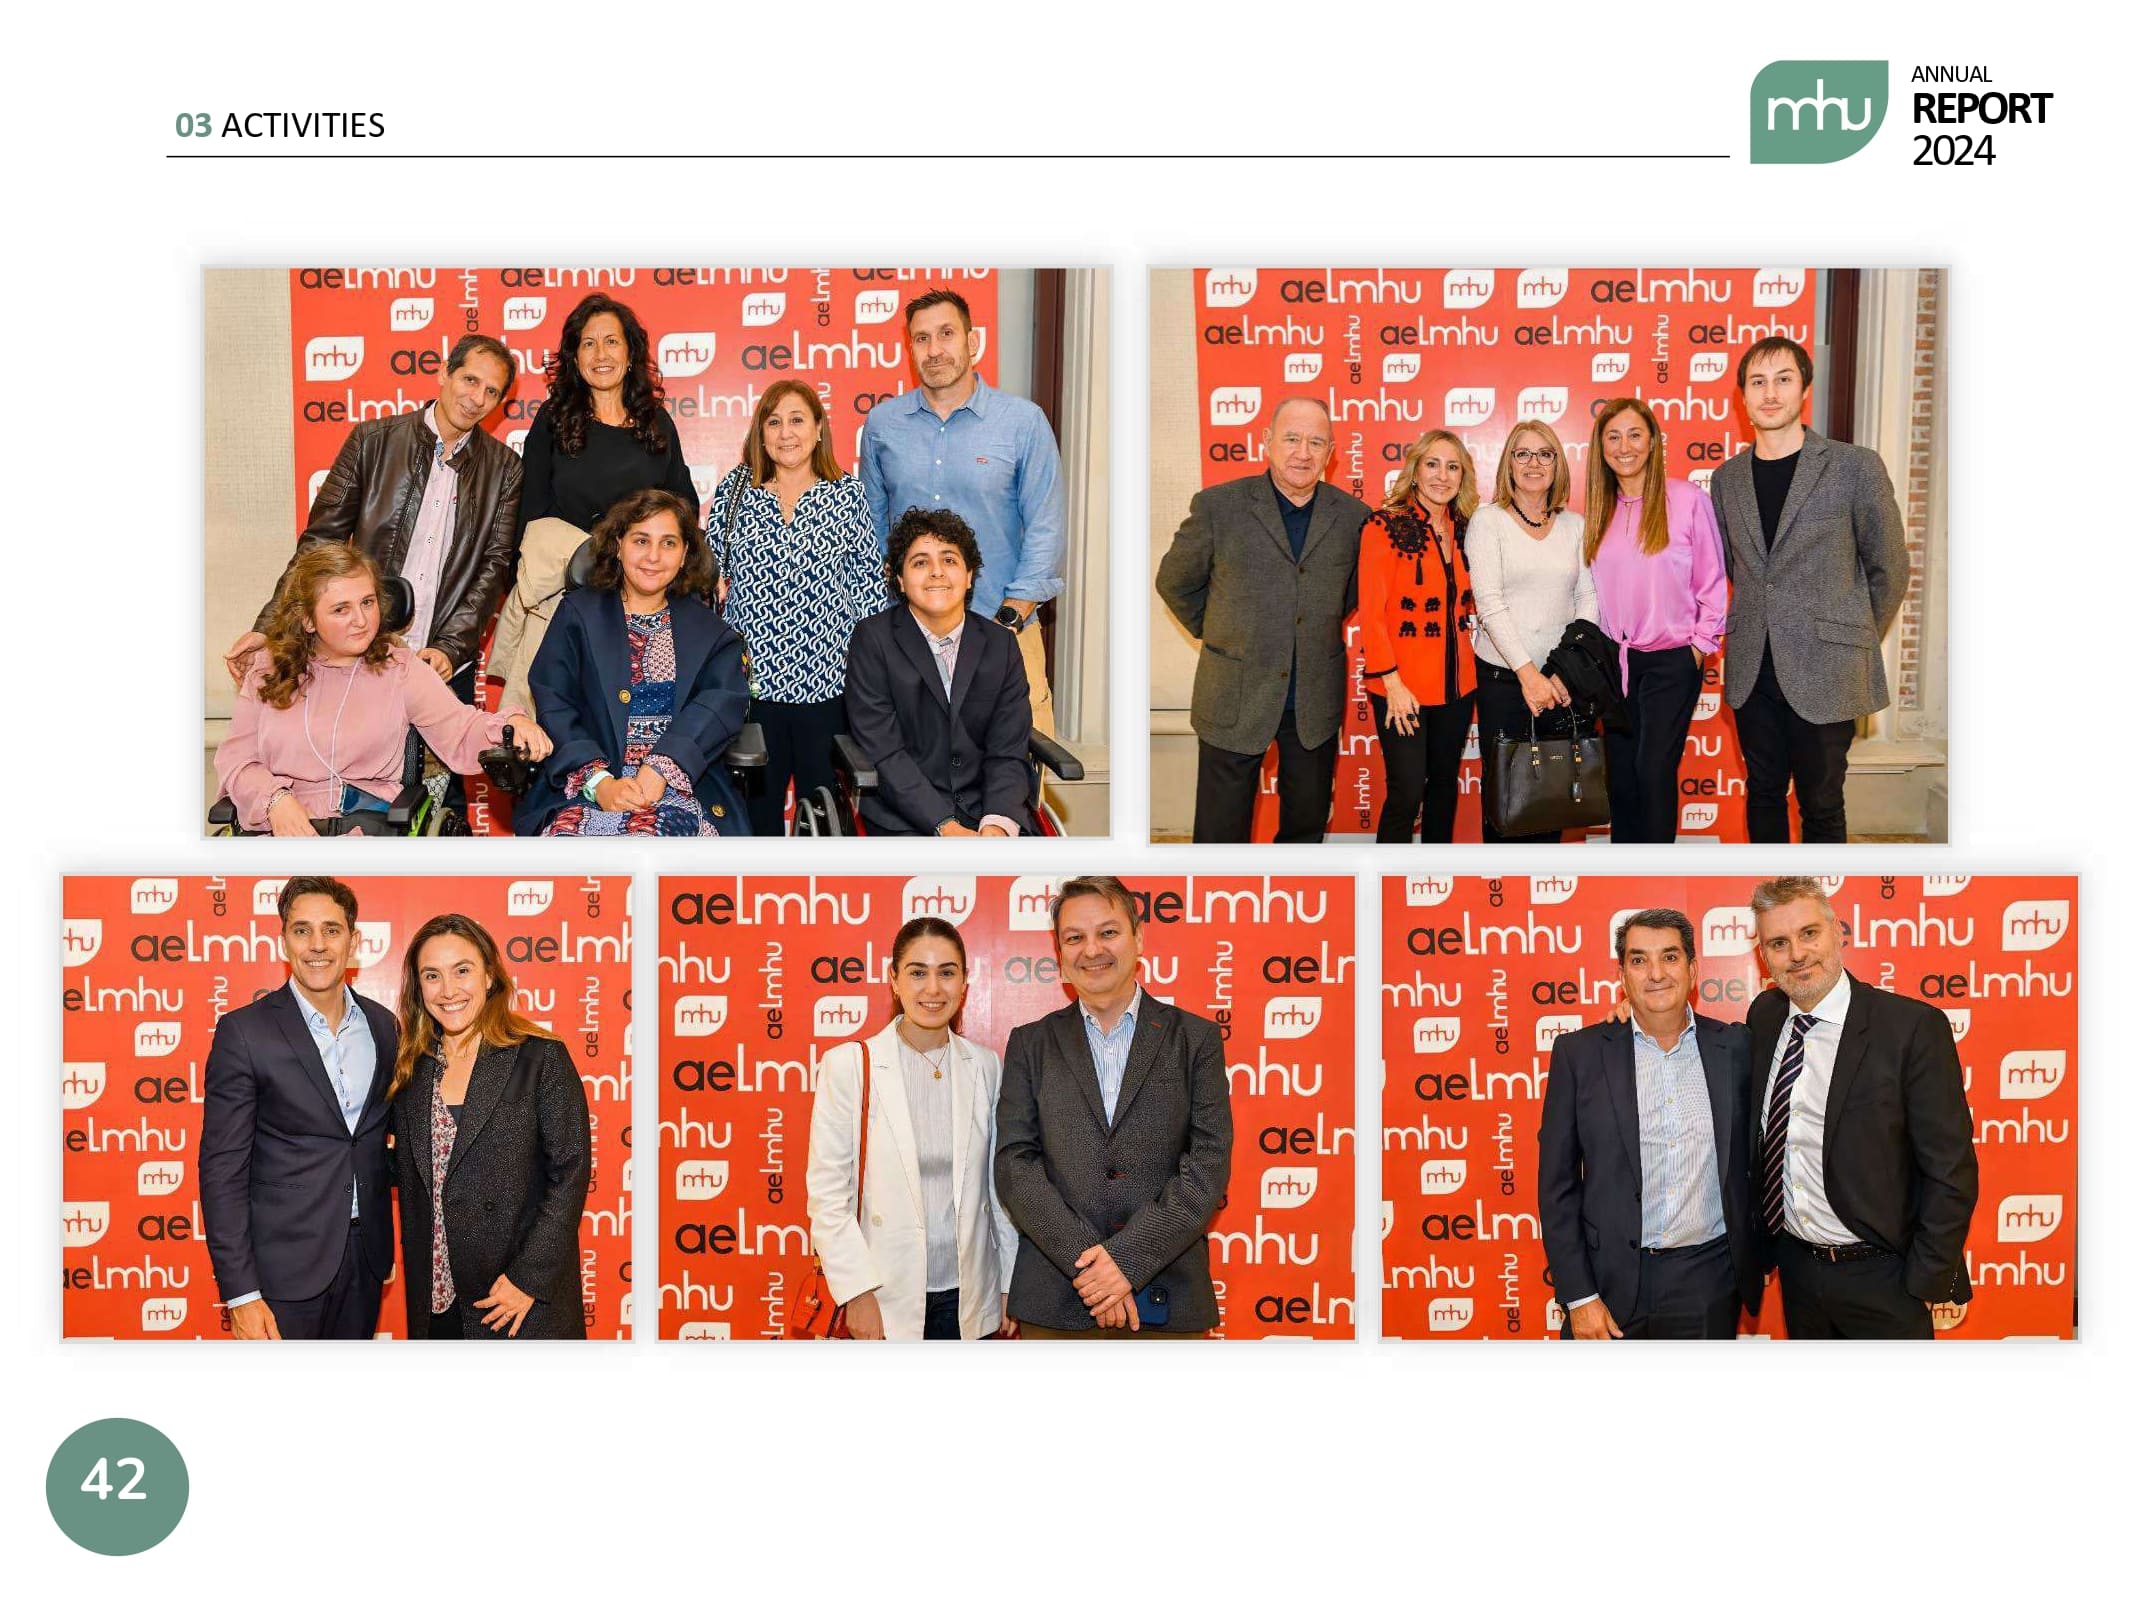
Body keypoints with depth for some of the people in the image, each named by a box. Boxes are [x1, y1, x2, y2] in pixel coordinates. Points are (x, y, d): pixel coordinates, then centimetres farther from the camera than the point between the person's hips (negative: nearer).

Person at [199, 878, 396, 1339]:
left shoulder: (381, 1025, 5)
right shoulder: (245, 1032, -10)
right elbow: (222, 1168, -11)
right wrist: (240, 1294, -15)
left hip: (365, 1256, 5)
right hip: (285, 1265, -5)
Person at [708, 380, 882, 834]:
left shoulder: (847, 494, 4)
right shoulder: (734, 490, 7)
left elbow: (869, 583, 5)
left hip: (826, 677, -1)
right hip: (750, 677, 1)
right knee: (757, 801, 7)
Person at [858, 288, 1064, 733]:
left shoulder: (1024, 421, -1)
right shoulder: (881, 424, 7)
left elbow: (1046, 528, -2)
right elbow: (871, 525, 14)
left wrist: (1009, 620, -8)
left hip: (1004, 632, -2)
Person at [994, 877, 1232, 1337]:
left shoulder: (1195, 1038, 5)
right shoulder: (1030, 1044, 8)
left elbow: (1210, 1164, -3)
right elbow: (1015, 1165, -1)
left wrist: (1129, 1258, -14)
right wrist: (1085, 1261, -13)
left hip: (1168, 1301, -1)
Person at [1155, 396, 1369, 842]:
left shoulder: (1352, 516, 0)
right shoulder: (1217, 507, -8)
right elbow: (1175, 583, 5)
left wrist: (1321, 631, 12)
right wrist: (1217, 635, 8)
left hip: (1316, 705, 3)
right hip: (1234, 701, -3)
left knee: (1307, 826, 15)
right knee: (1221, 833, 3)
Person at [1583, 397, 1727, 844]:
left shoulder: (1686, 499, -8)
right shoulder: (1599, 509, 8)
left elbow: (1713, 580, -4)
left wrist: (1701, 644, -5)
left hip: (1672, 660, -5)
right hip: (1615, 659, 5)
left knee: (1654, 770, -9)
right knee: (1620, 772, 8)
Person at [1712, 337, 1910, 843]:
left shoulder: (1856, 468, -6)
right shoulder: (1727, 478, 7)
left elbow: (1890, 567, 1)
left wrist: (1857, 643, 5)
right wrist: (1758, 624, 12)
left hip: (1825, 674, -4)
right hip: (1752, 671, 4)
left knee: (1820, 805, 4)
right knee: (1763, 795, 14)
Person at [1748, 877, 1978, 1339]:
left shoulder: (1915, 1028, -14)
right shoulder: (1764, 1016, 2)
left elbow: (1951, 1170, -13)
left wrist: (1931, 1282, -13)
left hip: (1881, 1282, -5)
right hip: (1796, 1270, 5)